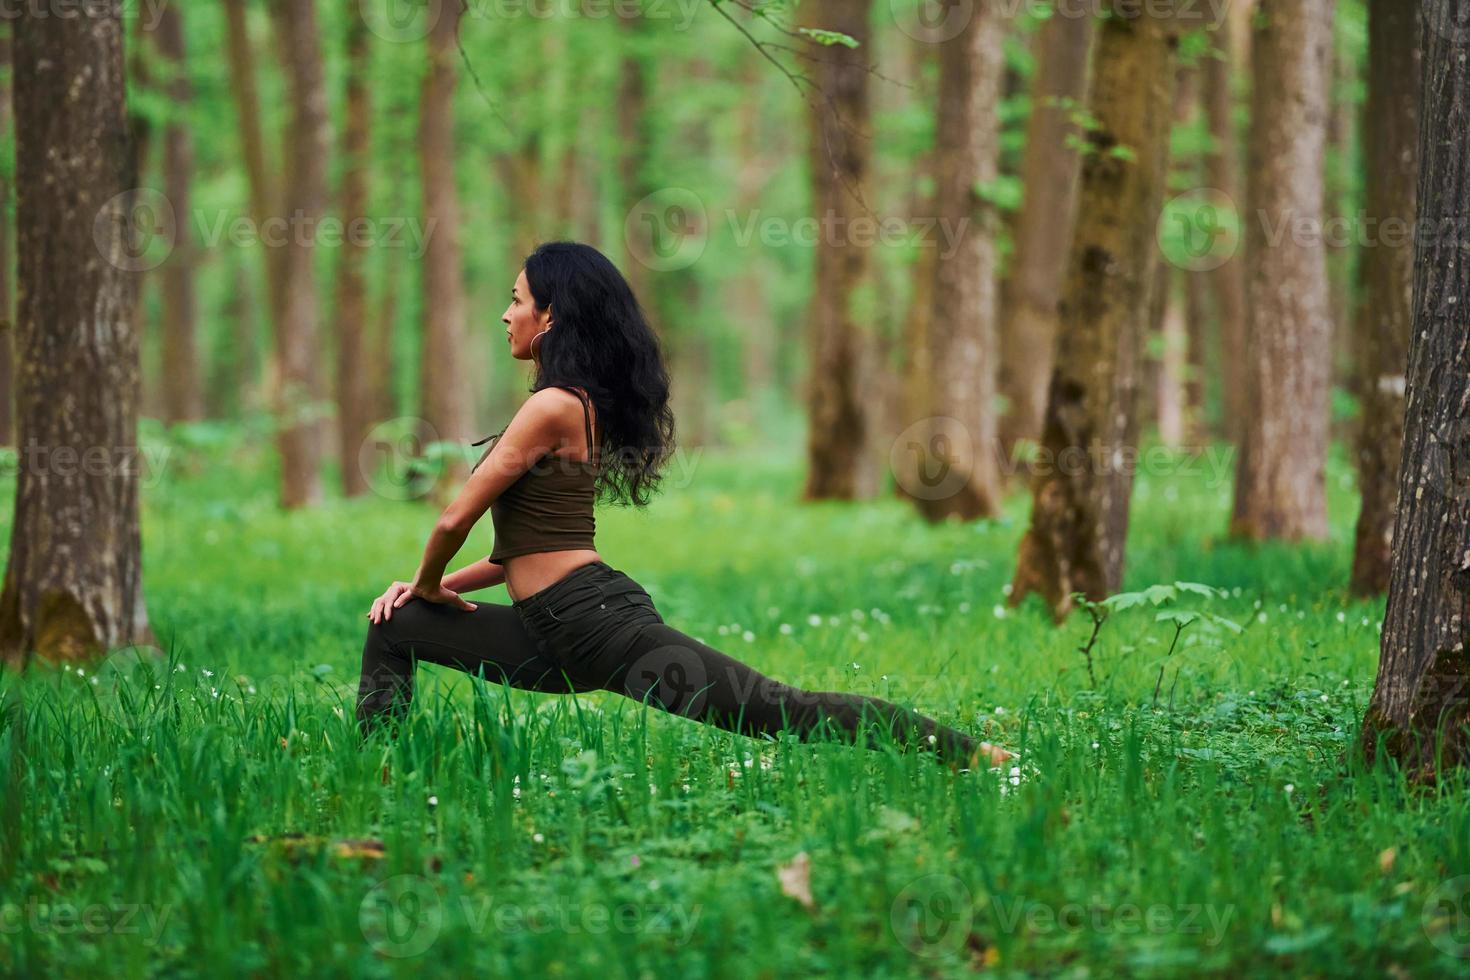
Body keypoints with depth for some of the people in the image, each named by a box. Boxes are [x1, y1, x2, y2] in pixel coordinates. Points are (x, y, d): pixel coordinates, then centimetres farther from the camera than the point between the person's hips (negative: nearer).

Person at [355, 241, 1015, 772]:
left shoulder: (553, 407, -12)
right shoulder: (583, 406, 18)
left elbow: (455, 520, -11)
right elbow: (526, 547, 23)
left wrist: (430, 585, 9)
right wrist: (432, 587, 21)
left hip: (599, 622, -10)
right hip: (558, 636, 10)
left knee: (777, 712, -11)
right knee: (393, 631, 15)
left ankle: (968, 753, -9)